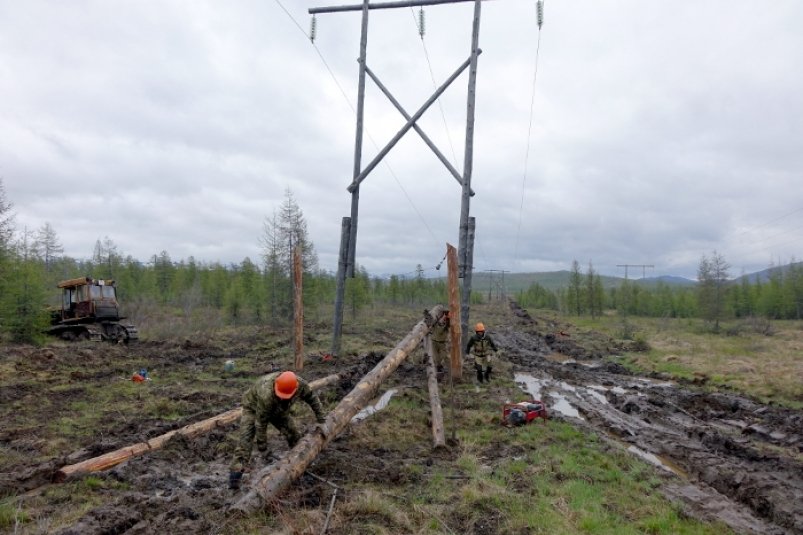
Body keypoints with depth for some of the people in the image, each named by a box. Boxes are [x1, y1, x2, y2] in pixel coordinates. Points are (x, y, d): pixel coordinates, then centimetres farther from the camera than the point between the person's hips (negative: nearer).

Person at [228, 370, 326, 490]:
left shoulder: (300, 384, -34)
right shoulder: (266, 396, -46)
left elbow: (311, 397, -11)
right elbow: (261, 423, -33)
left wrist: (321, 417, -6)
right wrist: (262, 447, -23)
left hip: (278, 410, 5)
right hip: (254, 406, -4)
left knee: (293, 435, 1)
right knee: (246, 440, -21)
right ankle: (236, 473, -19)